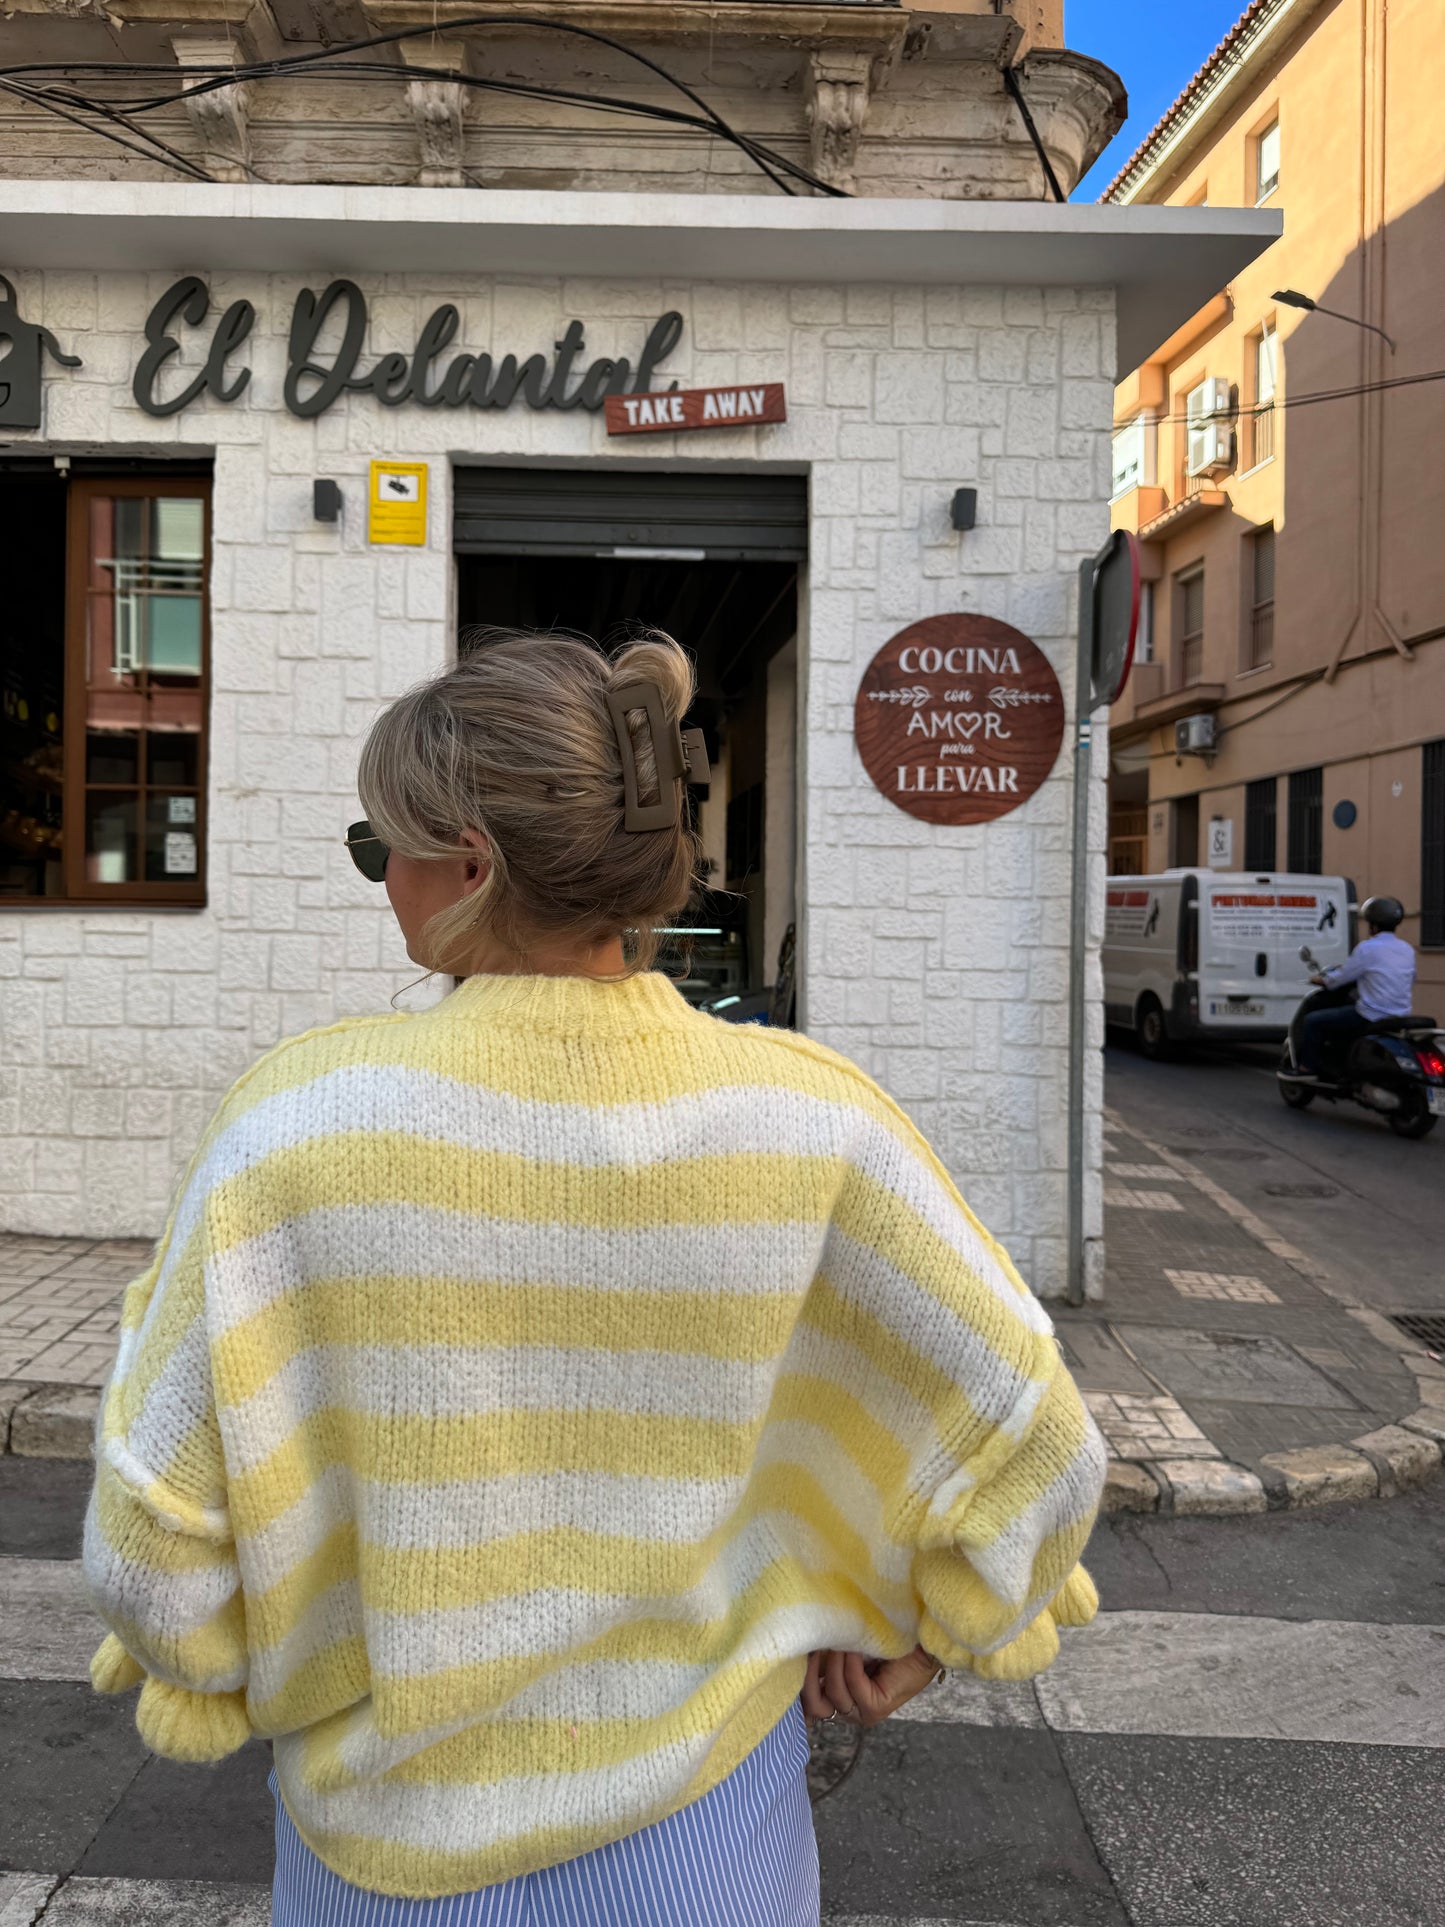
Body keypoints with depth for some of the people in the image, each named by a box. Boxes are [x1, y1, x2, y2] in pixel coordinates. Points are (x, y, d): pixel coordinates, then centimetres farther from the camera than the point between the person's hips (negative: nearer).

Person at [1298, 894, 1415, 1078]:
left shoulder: (1367, 948, -15)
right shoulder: (1407, 950, 7)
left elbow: (1338, 980, -10)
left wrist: (1320, 979, 13)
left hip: (1371, 1019, -8)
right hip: (1400, 1019, 8)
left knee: (1313, 1021, 2)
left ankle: (1308, 1069, 5)